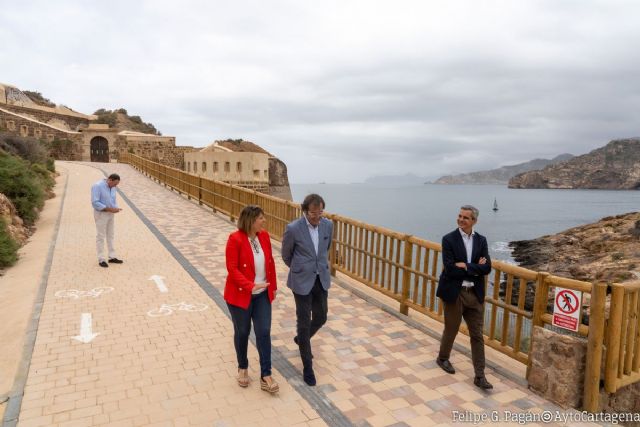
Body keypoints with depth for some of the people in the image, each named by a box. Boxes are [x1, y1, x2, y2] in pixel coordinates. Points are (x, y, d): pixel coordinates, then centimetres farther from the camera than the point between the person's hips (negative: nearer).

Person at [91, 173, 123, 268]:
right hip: (100, 214, -8)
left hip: (110, 214, 8)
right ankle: (101, 260, 7)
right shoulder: (97, 186, -20)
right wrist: (109, 209, -26)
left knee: (110, 236, 11)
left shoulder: (112, 187, 5)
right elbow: (95, 203, -25)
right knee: (100, 237, -1)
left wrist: (116, 208, -9)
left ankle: (112, 257, 19)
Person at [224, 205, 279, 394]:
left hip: (262, 295, 4)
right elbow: (232, 268, -20)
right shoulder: (235, 239, -19)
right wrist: (250, 286, -29)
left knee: (264, 332, 3)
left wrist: (273, 286, 10)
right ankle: (242, 368, 37)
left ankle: (265, 376, 13)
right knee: (242, 332, 14)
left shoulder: (264, 236, -2)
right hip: (240, 295, -4)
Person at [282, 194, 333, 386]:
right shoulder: (293, 229, -18)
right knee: (304, 322, 3)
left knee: (320, 318, 14)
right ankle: (307, 366, 20)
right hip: (302, 282, -5)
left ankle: (301, 339, 46)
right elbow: (286, 255, 0)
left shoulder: (328, 225, -4)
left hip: (321, 279, 5)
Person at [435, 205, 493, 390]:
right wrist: (475, 268, -13)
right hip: (454, 293, -3)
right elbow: (450, 269, -18)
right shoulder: (449, 239, -8)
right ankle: (443, 358, 38)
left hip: (475, 294, 3)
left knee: (477, 335, 6)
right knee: (451, 330, 13)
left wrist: (466, 267, -17)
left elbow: (487, 268, -6)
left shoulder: (481, 240, 4)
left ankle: (479, 376, 15)